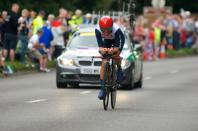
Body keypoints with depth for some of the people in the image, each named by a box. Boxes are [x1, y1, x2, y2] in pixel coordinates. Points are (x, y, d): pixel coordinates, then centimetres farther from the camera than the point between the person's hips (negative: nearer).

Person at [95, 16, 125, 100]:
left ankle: (119, 70, 0)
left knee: (116, 55, -32)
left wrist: (113, 50, -62)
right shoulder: (97, 30, -33)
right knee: (104, 62, -9)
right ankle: (103, 87, -7)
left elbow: (117, 47, -41)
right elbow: (100, 45, -35)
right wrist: (102, 49, -58)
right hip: (107, 41, 2)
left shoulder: (116, 29, -40)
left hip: (118, 40, -2)